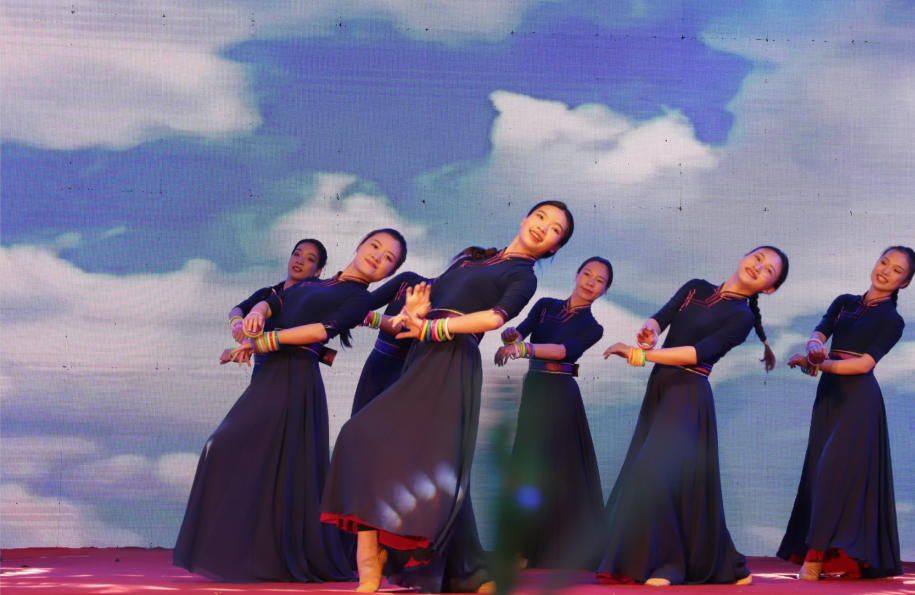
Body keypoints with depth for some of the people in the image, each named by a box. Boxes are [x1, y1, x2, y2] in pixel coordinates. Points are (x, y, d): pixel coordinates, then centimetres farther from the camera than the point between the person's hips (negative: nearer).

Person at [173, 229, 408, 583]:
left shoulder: (359, 297, 2)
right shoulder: (310, 286, 23)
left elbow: (323, 330, -12)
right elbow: (271, 303, 11)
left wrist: (257, 344, -12)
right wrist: (255, 314, -14)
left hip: (296, 378, -7)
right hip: (271, 377, 7)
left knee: (279, 466, -11)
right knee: (229, 450, 5)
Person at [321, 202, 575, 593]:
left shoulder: (523, 276, 7)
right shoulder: (471, 257, 24)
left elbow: (495, 318, -11)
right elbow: (430, 292, 20)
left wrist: (431, 328, -16)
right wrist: (413, 310, -4)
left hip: (454, 364, -5)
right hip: (422, 359, 6)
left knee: (437, 463, -13)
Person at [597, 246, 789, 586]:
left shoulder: (742, 316, -4)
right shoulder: (696, 288, 14)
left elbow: (701, 352, -16)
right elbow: (661, 316, 1)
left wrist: (640, 355, -22)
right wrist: (650, 329, -24)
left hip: (688, 395, -6)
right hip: (660, 388, 6)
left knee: (656, 472, -18)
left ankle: (666, 564, -7)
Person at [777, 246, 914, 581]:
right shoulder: (844, 302, 15)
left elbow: (864, 363, -11)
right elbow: (817, 336, 1)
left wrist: (818, 363, -20)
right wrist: (815, 349, -23)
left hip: (858, 398, -5)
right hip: (829, 395, 5)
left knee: (836, 469, -14)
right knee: (820, 471, 2)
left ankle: (816, 555, -16)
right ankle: (830, 554, 6)